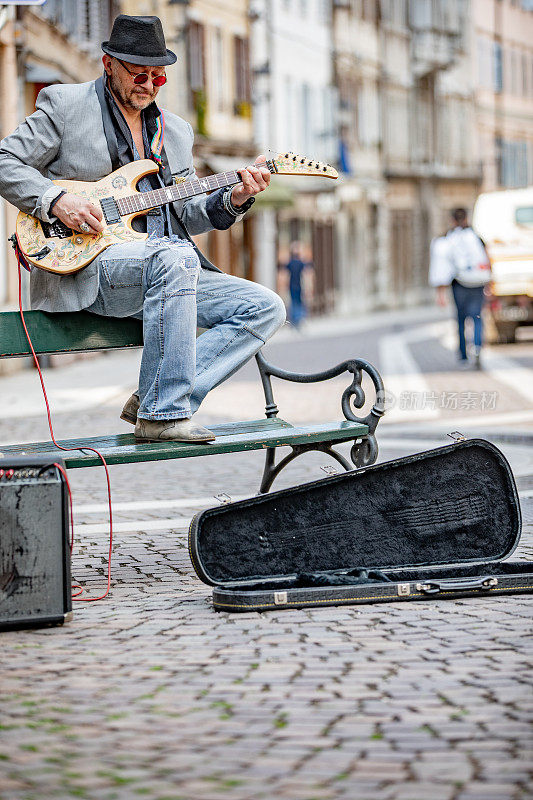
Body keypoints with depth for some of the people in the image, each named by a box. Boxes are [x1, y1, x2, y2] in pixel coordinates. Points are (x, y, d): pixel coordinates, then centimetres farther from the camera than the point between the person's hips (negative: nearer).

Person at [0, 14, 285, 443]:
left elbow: (186, 213, 19)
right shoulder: (64, 104, 4)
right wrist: (56, 200, -15)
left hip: (170, 271, 7)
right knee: (174, 257, -37)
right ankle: (161, 416, -31)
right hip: (82, 266, -7)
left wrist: (233, 199, -1)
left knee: (266, 308, -9)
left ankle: (159, 402, -14)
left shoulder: (176, 130, 21)